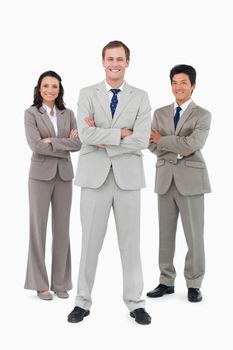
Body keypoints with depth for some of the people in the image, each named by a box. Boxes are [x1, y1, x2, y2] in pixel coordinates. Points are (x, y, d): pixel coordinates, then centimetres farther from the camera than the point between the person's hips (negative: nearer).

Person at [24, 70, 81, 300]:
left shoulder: (68, 114, 9)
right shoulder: (31, 113, -2)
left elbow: (78, 144, -3)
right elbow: (36, 145, -15)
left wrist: (52, 141, -13)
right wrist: (66, 144, -9)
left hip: (64, 175, 4)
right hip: (41, 175, -3)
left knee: (62, 228, 6)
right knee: (38, 227, 1)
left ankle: (61, 282, 16)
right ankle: (40, 284, 11)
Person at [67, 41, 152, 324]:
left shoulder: (140, 97, 5)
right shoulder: (87, 94, 4)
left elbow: (142, 140, -9)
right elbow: (86, 135, -12)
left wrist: (104, 140, -10)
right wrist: (121, 133, -13)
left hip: (128, 176, 1)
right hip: (95, 176, 0)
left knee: (130, 242, 7)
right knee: (90, 241, 5)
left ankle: (135, 303, 19)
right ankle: (83, 302, 19)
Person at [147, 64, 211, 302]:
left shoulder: (202, 115, 0)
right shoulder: (160, 114, 11)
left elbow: (191, 145, -15)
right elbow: (152, 145, 1)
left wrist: (162, 140, -6)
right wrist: (178, 149, -13)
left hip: (190, 179, -3)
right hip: (165, 178, 4)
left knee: (194, 235, 1)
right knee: (165, 234, 9)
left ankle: (194, 285, 14)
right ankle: (166, 281, 20)